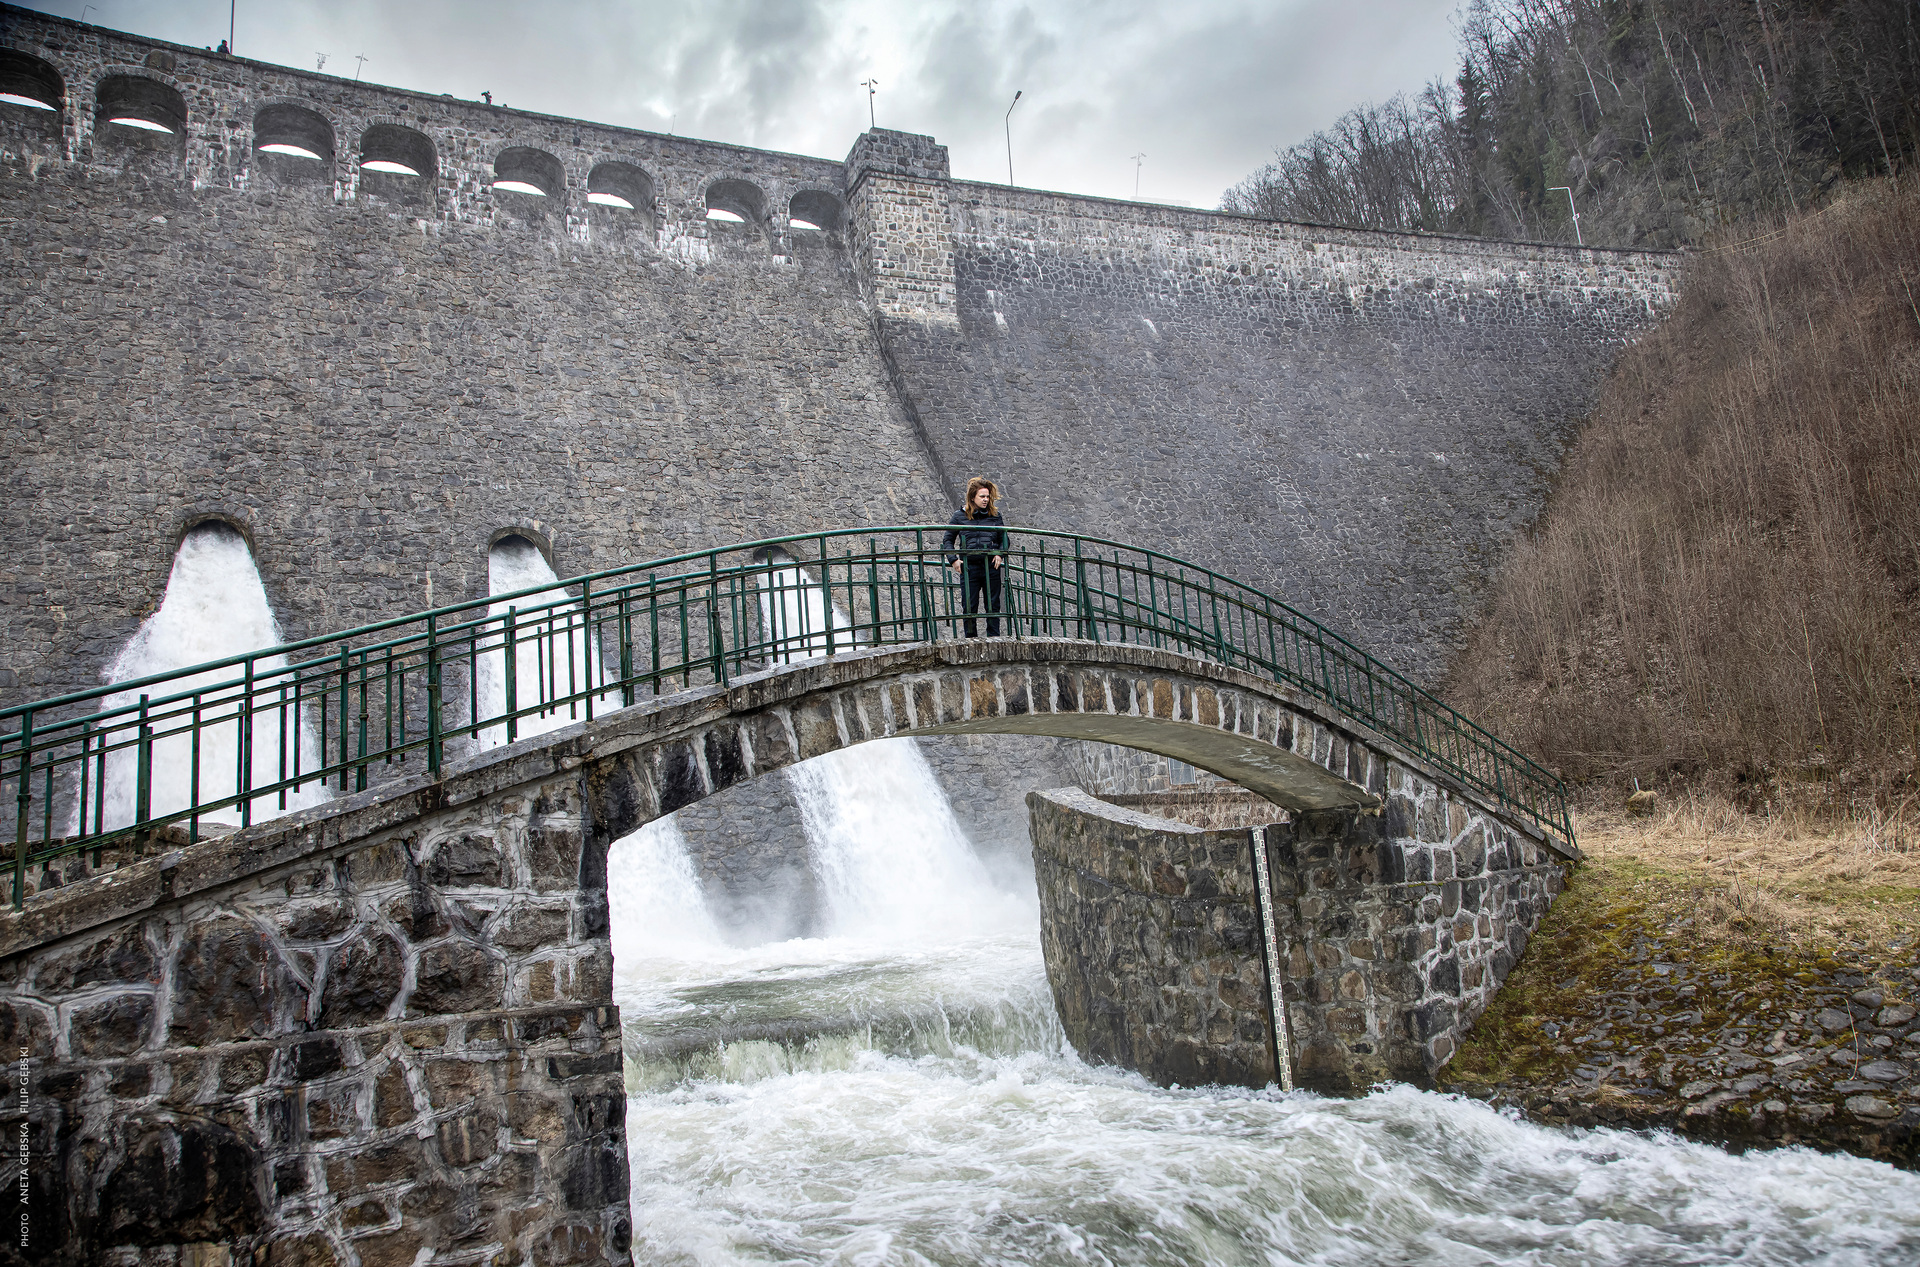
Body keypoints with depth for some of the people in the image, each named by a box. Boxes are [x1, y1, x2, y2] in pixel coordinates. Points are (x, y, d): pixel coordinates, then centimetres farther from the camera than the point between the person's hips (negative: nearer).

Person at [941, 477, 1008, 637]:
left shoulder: (995, 516, 7)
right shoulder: (960, 516, 4)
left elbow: (1004, 539, 15)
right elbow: (947, 540, 10)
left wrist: (1000, 555, -3)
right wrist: (953, 560, -3)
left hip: (991, 568, 1)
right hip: (969, 568, -1)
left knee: (993, 606, 5)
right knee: (969, 607, 2)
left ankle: (994, 638, 12)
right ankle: (971, 639, 10)